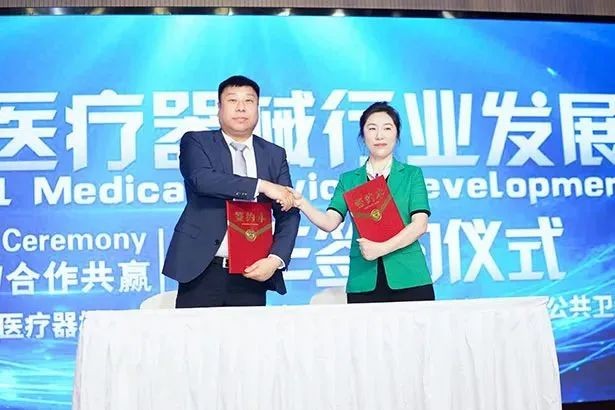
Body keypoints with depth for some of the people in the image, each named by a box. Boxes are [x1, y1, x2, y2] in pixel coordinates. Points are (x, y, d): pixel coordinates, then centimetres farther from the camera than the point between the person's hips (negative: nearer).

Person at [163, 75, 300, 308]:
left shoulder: (275, 155, 12)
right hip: (202, 271, -2)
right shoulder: (196, 142, 4)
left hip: (251, 274, 2)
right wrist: (262, 186, -18)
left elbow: (288, 214, 7)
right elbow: (202, 179, -17)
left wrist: (276, 260, -8)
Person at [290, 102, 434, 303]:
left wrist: (382, 248, -17)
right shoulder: (349, 180, 11)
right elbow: (329, 222, -1)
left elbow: (419, 225, -5)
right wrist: (301, 203, -19)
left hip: (409, 280, -1)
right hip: (364, 284, 1)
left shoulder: (412, 174, 6)